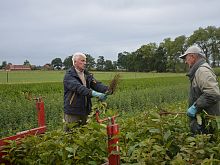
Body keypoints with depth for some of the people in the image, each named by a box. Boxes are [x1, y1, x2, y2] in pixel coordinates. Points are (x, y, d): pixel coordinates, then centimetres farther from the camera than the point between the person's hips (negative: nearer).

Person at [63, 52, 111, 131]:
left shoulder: (87, 75, 11)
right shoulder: (69, 76, -12)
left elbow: (96, 84, -3)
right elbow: (78, 88, -29)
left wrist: (107, 89, -23)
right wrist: (94, 93, -41)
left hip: (85, 111, 7)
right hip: (72, 113, -6)